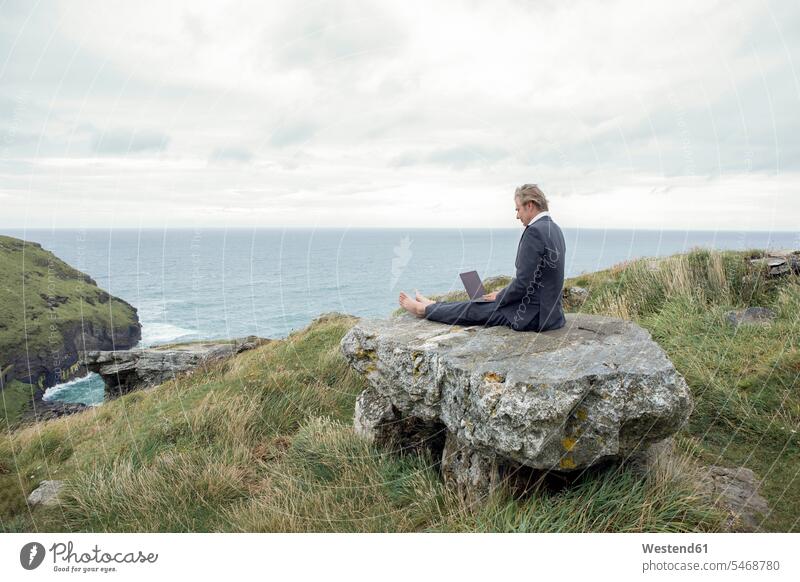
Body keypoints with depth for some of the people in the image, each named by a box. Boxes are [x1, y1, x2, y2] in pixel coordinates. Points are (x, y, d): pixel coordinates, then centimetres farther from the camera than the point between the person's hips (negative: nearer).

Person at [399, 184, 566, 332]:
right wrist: (504, 292, 14)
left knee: (472, 310, 8)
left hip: (533, 314, -8)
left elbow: (522, 282, -22)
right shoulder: (553, 228, 11)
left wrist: (500, 297, -5)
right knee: (476, 303, 21)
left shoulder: (534, 231, -21)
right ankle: (433, 307, 38)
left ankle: (424, 309, 26)